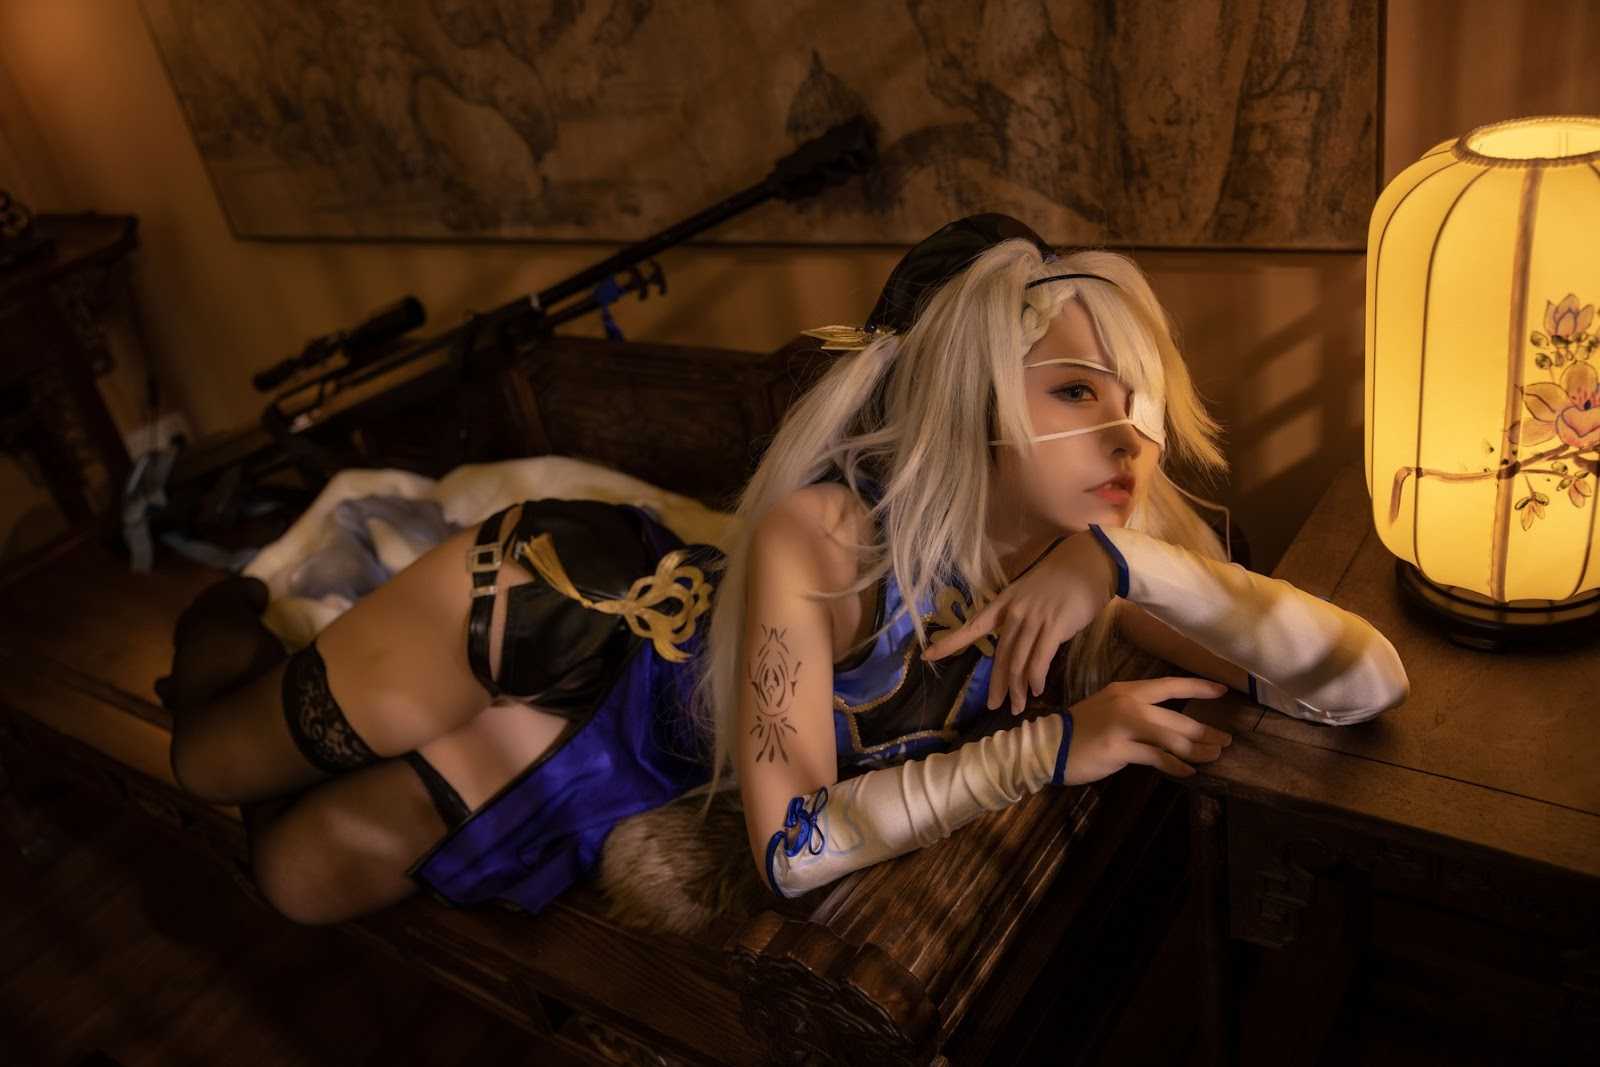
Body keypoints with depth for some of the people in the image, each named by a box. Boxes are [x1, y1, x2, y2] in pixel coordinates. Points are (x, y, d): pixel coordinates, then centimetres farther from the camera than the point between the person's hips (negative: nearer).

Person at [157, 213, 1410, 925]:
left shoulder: (1103, 570, -22)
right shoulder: (822, 537, -38)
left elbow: (1372, 680, -25)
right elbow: (791, 843, -38)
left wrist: (1127, 561, -40)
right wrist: (1051, 745, -37)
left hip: (630, 761, 4)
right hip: (566, 604, -4)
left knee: (303, 878, 16)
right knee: (211, 761, 14)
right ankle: (230, 614, 50)